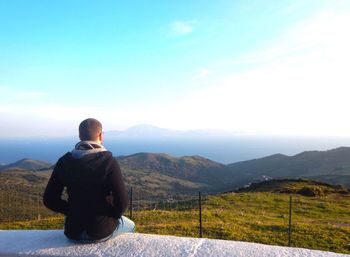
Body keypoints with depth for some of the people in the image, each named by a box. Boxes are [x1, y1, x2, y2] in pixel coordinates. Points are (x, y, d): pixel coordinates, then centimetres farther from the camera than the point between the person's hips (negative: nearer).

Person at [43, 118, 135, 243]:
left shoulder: (64, 162, -7)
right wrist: (113, 214, 0)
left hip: (73, 232, 4)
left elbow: (49, 200, 0)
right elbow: (122, 202, -21)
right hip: (102, 231, -4)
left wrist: (72, 211, 9)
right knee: (129, 225, 29)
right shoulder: (108, 161, -19)